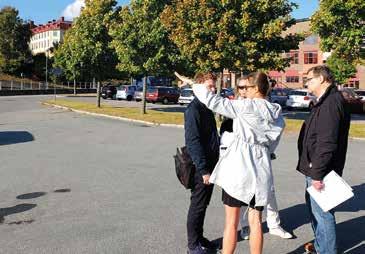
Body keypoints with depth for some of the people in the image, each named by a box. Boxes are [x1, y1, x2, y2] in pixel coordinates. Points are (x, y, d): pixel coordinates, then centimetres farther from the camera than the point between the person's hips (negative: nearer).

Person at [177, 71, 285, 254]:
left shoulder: (247, 106, -10)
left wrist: (192, 83, -1)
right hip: (260, 170, 6)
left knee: (231, 222, 6)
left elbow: (214, 102, -11)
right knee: (255, 221, 13)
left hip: (238, 167, -5)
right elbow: (272, 145, 15)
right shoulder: (277, 114, 8)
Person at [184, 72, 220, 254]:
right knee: (198, 205, 2)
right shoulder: (194, 109, -15)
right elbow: (193, 141, -20)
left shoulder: (208, 108, 13)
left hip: (210, 165, 8)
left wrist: (211, 166, 16)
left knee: (203, 204, 17)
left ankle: (199, 237, 30)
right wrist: (203, 169, -22)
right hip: (201, 168, -8)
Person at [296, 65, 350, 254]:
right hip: (316, 168, 11)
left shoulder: (331, 102, -20)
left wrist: (317, 173, -25)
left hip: (321, 170, -11)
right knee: (313, 205, 23)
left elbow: (327, 143, -27)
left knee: (321, 212, -3)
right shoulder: (325, 101, 15)